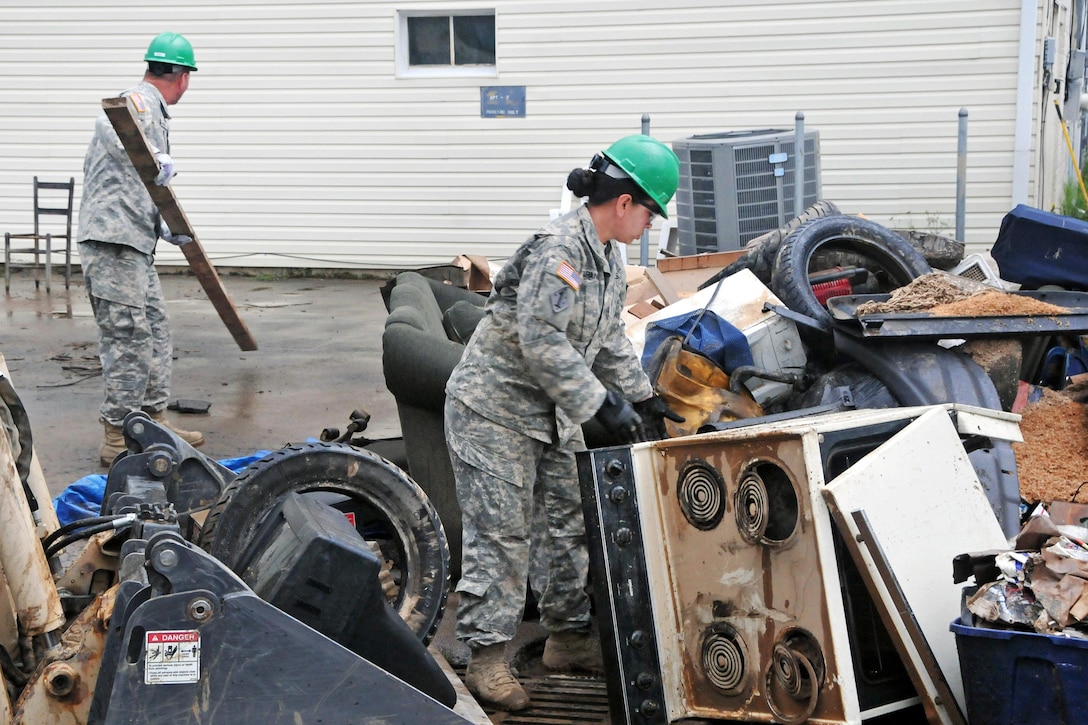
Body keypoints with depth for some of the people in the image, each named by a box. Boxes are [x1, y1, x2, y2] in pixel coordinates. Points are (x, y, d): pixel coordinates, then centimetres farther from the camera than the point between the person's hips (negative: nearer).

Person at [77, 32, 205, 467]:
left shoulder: (153, 112, 24)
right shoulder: (139, 102, -9)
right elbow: (114, 130, -36)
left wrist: (164, 228, 34)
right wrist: (156, 160, -52)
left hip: (135, 244, 11)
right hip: (113, 242, -11)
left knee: (155, 332, 15)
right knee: (128, 337, -8)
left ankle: (153, 421, 24)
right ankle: (118, 438, -2)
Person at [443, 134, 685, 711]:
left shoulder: (608, 257, 9)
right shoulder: (559, 249, -24)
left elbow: (609, 339, 20)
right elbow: (542, 343, -29)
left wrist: (642, 398, 17)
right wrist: (603, 405, -27)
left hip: (552, 415, 10)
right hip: (494, 408, -10)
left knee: (569, 522, 13)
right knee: (501, 533, -7)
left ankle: (569, 638, 26)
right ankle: (486, 658, 1)